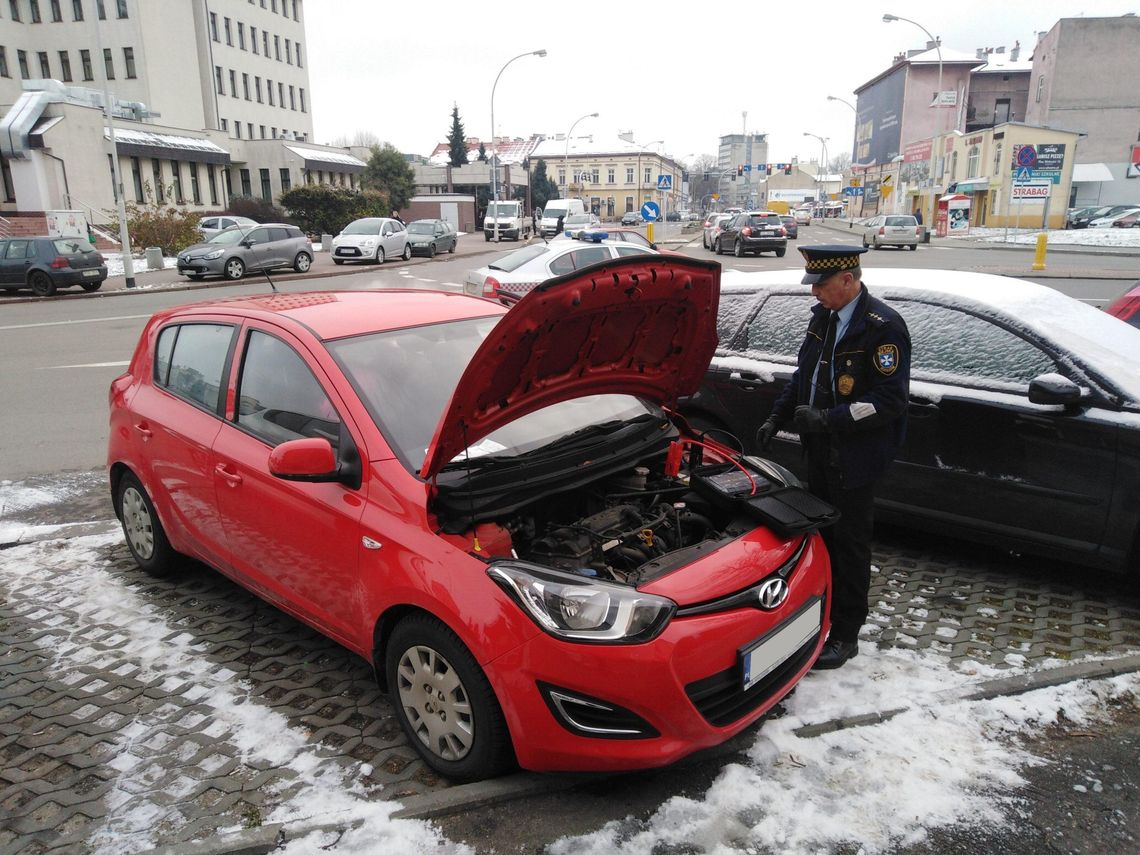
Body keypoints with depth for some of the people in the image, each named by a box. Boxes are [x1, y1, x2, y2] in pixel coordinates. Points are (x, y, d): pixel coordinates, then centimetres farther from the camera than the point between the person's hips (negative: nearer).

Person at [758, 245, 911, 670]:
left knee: (849, 543, 4)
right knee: (821, 533, 19)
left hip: (855, 457, -8)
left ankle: (845, 634, 19)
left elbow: (889, 400, -22)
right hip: (820, 449, 8)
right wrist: (777, 417, 10)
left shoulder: (883, 327, -19)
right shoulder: (823, 317, 7)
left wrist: (827, 419, -26)